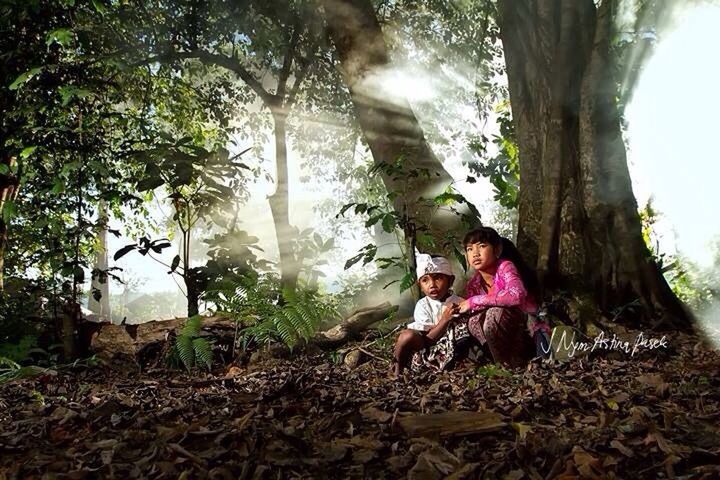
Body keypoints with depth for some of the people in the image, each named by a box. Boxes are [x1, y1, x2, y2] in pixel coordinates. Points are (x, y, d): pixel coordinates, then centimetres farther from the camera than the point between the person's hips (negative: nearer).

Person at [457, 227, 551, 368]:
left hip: (531, 331, -5)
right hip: (507, 337, 5)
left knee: (496, 312, -30)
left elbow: (516, 295, -36)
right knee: (474, 320, -20)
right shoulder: (473, 285, 3)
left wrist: (474, 301, -28)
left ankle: (516, 362, -12)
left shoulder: (505, 266, -15)